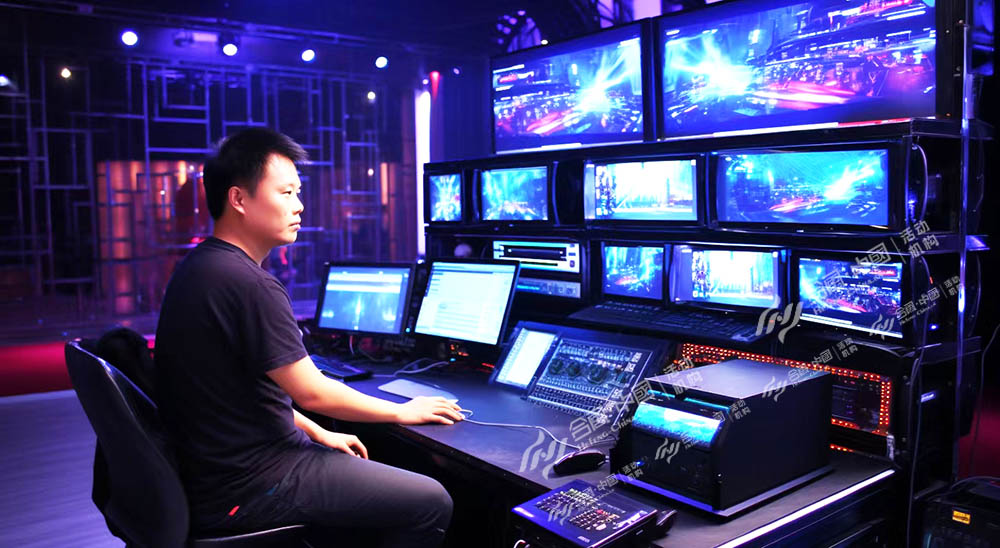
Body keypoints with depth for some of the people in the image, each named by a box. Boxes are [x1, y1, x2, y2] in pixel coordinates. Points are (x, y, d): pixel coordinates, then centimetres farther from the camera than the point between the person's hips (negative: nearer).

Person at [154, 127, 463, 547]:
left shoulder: (199, 268, 7)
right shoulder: (248, 284, -24)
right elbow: (311, 391, -19)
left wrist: (318, 434, 14)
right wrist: (402, 412, -4)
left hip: (220, 467, 10)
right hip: (247, 490, -10)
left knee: (380, 475, 23)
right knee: (431, 504, -6)